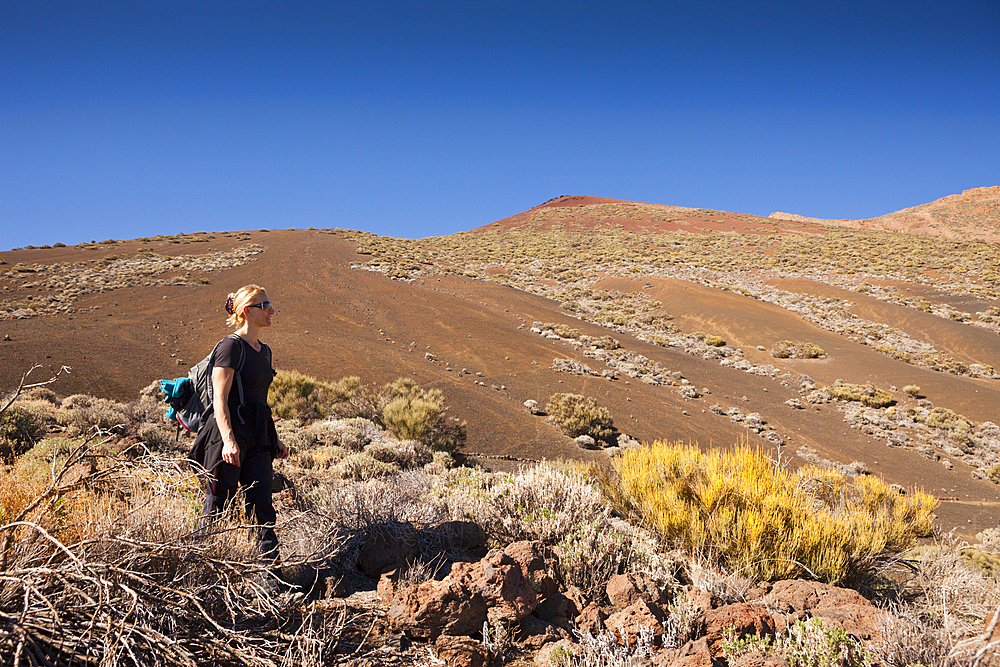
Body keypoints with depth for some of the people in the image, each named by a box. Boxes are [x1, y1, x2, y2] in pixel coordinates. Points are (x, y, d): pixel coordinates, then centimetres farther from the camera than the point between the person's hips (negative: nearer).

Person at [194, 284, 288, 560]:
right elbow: (220, 400, -15)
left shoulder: (264, 351, 16)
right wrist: (229, 441, -25)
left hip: (257, 439, 7)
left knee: (262, 507, 4)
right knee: (217, 506, 1)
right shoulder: (231, 346, -9)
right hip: (230, 436, -7)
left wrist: (275, 440, 22)